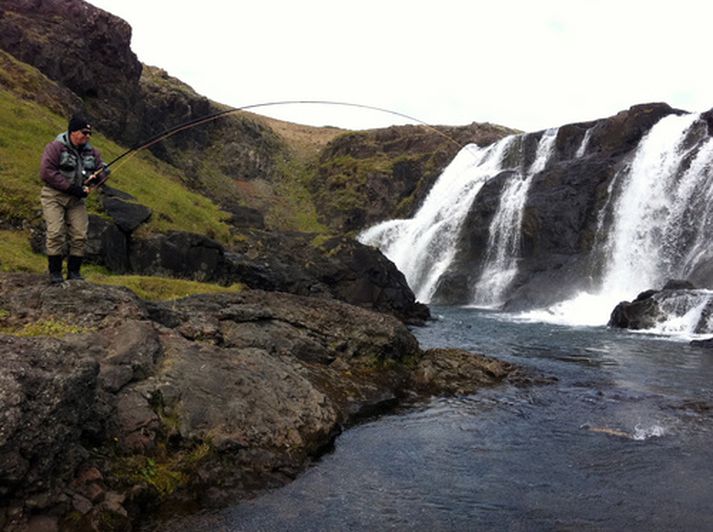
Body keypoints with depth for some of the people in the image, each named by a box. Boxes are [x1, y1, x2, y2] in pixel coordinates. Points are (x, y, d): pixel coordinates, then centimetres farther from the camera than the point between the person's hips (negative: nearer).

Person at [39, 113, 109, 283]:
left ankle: (74, 272, 10)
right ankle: (55, 272, -1)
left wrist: (96, 176, -10)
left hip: (76, 199, 5)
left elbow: (101, 169, 15)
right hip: (54, 196, -5)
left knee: (80, 236, -2)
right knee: (56, 234, -12)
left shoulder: (91, 151, 8)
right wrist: (70, 188, -20)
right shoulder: (55, 147, -10)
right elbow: (46, 172, -18)